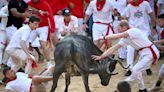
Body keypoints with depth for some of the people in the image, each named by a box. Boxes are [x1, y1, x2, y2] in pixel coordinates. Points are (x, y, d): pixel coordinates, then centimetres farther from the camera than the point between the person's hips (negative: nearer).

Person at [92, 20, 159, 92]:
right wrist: (101, 57, 0)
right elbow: (114, 48, 6)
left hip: (150, 53, -10)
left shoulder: (133, 31, -19)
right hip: (143, 54, 10)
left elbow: (118, 36, -32)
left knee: (136, 70, -16)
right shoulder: (125, 39, 7)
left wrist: (104, 37, -26)